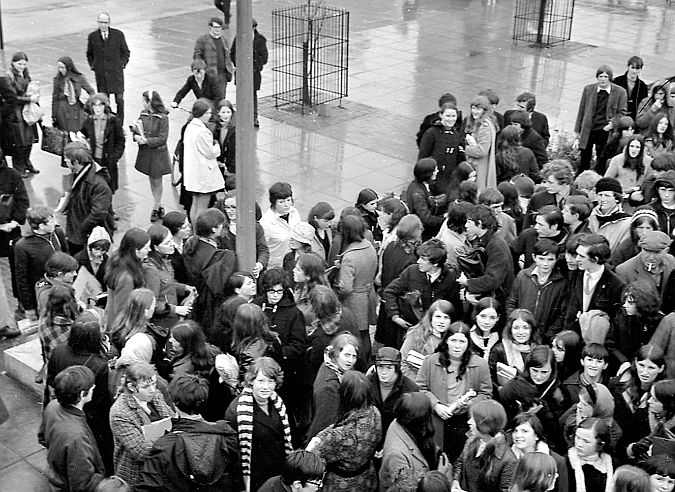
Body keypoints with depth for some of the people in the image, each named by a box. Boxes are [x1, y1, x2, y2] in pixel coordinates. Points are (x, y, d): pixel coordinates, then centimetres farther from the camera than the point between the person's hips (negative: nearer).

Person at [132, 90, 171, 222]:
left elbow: (162, 139, -17)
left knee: (157, 181, 6)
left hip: (158, 153, -5)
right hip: (145, 153, 6)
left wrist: (146, 141, -23)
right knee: (151, 180, 14)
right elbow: (137, 131, 7)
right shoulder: (143, 114, 1)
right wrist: (136, 135, -16)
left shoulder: (163, 117, -16)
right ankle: (159, 206, 27)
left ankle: (156, 208, 18)